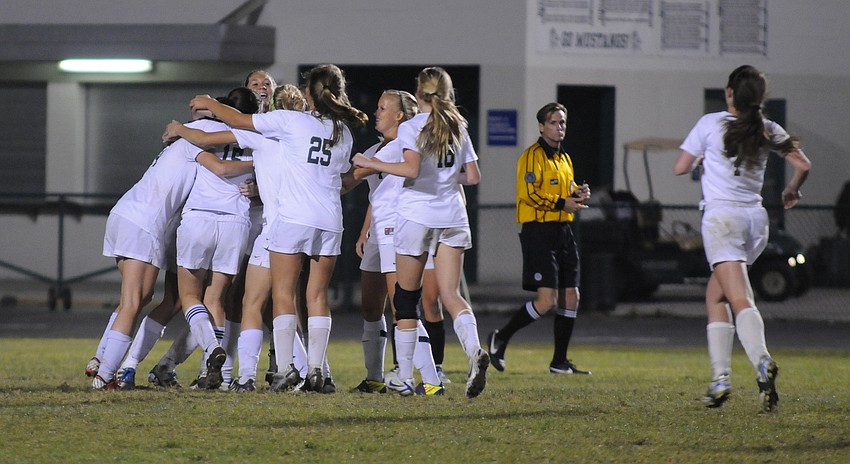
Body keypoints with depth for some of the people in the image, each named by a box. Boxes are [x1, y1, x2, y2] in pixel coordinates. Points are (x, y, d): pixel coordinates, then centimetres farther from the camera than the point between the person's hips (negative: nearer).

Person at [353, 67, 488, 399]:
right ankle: (474, 351, -30)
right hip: (452, 217, 4)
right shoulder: (458, 127, 11)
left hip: (416, 215, -4)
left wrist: (370, 163, -10)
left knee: (406, 297, 7)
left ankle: (405, 376, 10)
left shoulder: (411, 127, -5)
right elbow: (473, 176, 11)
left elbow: (412, 169, -20)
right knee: (450, 294, -2)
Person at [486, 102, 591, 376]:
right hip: (539, 232, -9)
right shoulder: (533, 156, -9)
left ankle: (560, 361, 14)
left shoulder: (564, 158, 20)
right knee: (547, 300, -14)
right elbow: (529, 194, -19)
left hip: (563, 231, 9)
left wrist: (578, 194, 7)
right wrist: (562, 203, -20)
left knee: (571, 298, 6)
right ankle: (501, 338, 2)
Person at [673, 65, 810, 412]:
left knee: (739, 299, -16)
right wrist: (792, 192, 25)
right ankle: (719, 376, 6)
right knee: (715, 294, 16)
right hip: (756, 218, 5)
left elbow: (680, 168, 2)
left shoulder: (710, 123, -1)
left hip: (723, 215, -5)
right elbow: (803, 165, 5)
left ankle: (762, 361, -40)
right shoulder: (769, 131, 8)